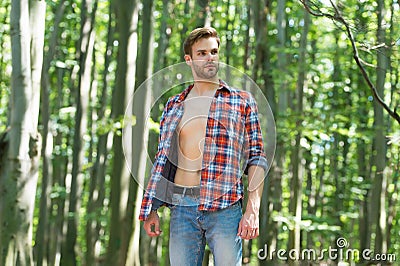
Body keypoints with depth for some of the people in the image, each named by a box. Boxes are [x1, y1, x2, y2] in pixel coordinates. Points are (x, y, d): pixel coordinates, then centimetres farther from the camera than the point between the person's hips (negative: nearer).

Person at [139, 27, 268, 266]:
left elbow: (257, 159, 4)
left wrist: (253, 211, -7)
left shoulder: (242, 101, 9)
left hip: (225, 209, -3)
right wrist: (151, 209, 9)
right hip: (182, 208, 3)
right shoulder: (174, 106, 18)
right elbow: (162, 161, 18)